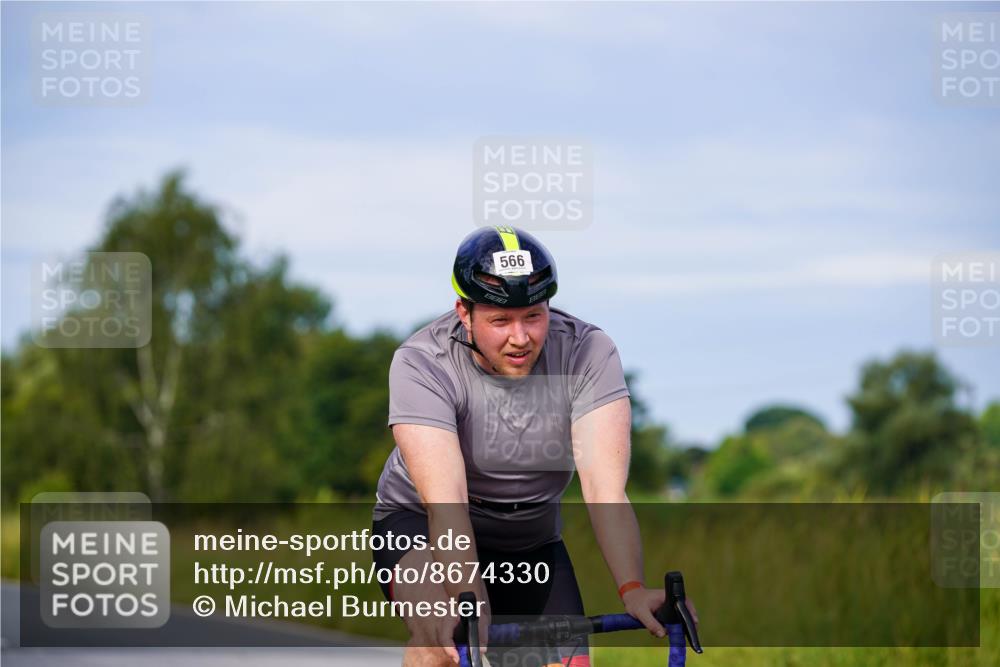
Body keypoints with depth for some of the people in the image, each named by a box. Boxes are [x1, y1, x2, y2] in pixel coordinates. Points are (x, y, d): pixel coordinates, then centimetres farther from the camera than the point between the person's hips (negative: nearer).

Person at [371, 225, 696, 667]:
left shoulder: (588, 353, -22)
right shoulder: (421, 362, -27)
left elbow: (604, 488, -30)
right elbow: (446, 501, -37)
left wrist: (632, 591, -44)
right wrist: (470, 602, -51)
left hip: (531, 542, 3)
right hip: (419, 521, -3)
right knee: (441, 631, -33)